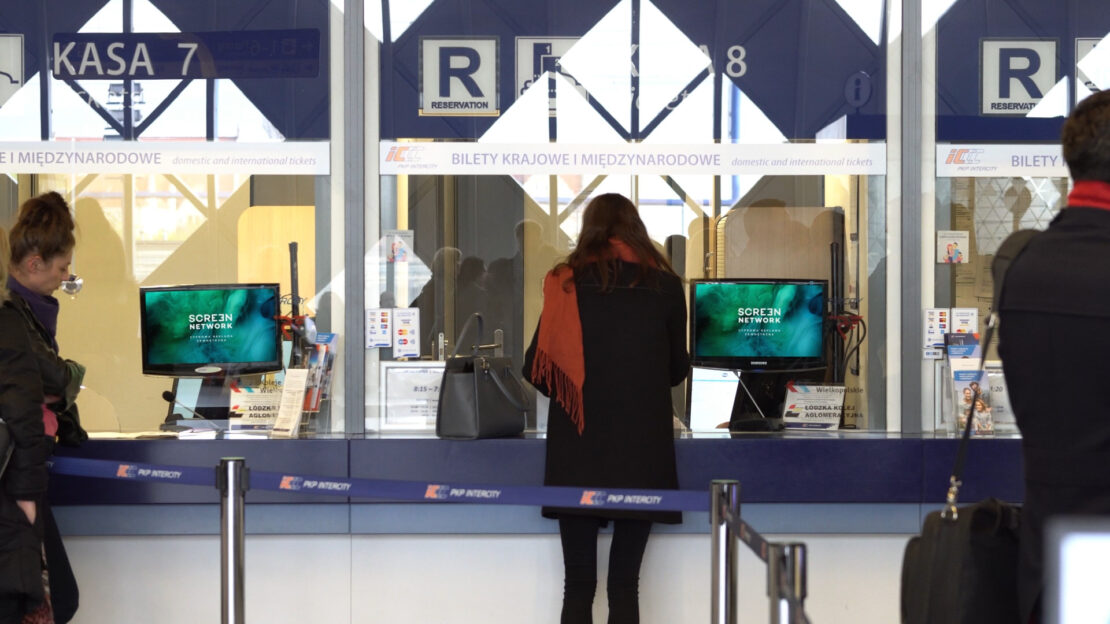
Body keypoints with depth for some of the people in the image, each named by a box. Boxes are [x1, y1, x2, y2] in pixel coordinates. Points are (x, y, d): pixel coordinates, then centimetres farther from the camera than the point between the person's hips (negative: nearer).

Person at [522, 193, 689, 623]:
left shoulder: (568, 282, -1)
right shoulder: (664, 286, 3)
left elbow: (536, 369, 1)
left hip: (579, 455, -1)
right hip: (641, 453, 1)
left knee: (578, 586, 5)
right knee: (624, 586, 4)